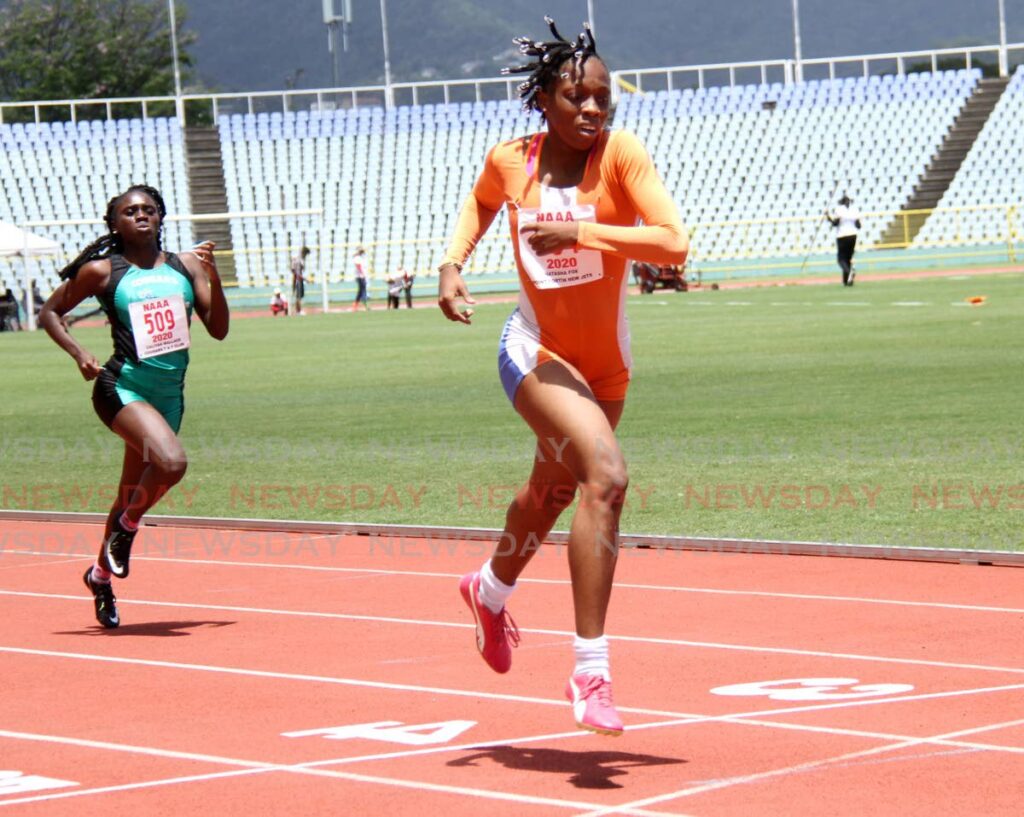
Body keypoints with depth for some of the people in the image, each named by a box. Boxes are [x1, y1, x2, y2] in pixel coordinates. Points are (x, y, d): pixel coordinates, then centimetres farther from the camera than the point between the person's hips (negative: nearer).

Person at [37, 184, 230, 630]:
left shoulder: (185, 266, 8)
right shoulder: (102, 271, -2)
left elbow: (218, 329, 5)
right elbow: (49, 312, 7)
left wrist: (213, 276, -9)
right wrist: (79, 354, -9)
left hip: (169, 395, 5)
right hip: (123, 388, -5)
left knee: (133, 492, 15)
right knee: (172, 462, -29)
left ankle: (100, 575, 36)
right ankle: (126, 527, -2)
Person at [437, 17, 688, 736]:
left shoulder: (620, 153, -16)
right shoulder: (510, 161, -10)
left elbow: (674, 244, -27)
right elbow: (482, 201, 16)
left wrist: (582, 231, -34)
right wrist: (453, 263, 0)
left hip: (606, 365, 3)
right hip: (538, 353, -3)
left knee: (553, 491, 26)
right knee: (606, 475, -28)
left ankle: (491, 592, 59)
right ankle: (591, 669, -25)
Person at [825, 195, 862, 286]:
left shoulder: (839, 210, -7)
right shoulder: (855, 210, 4)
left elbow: (835, 223, -9)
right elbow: (858, 225, 4)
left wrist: (828, 216, 5)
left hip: (842, 237, -4)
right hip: (853, 236, 4)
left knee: (841, 258, -1)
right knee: (848, 257, 14)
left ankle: (849, 271, -33)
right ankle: (846, 280, 8)